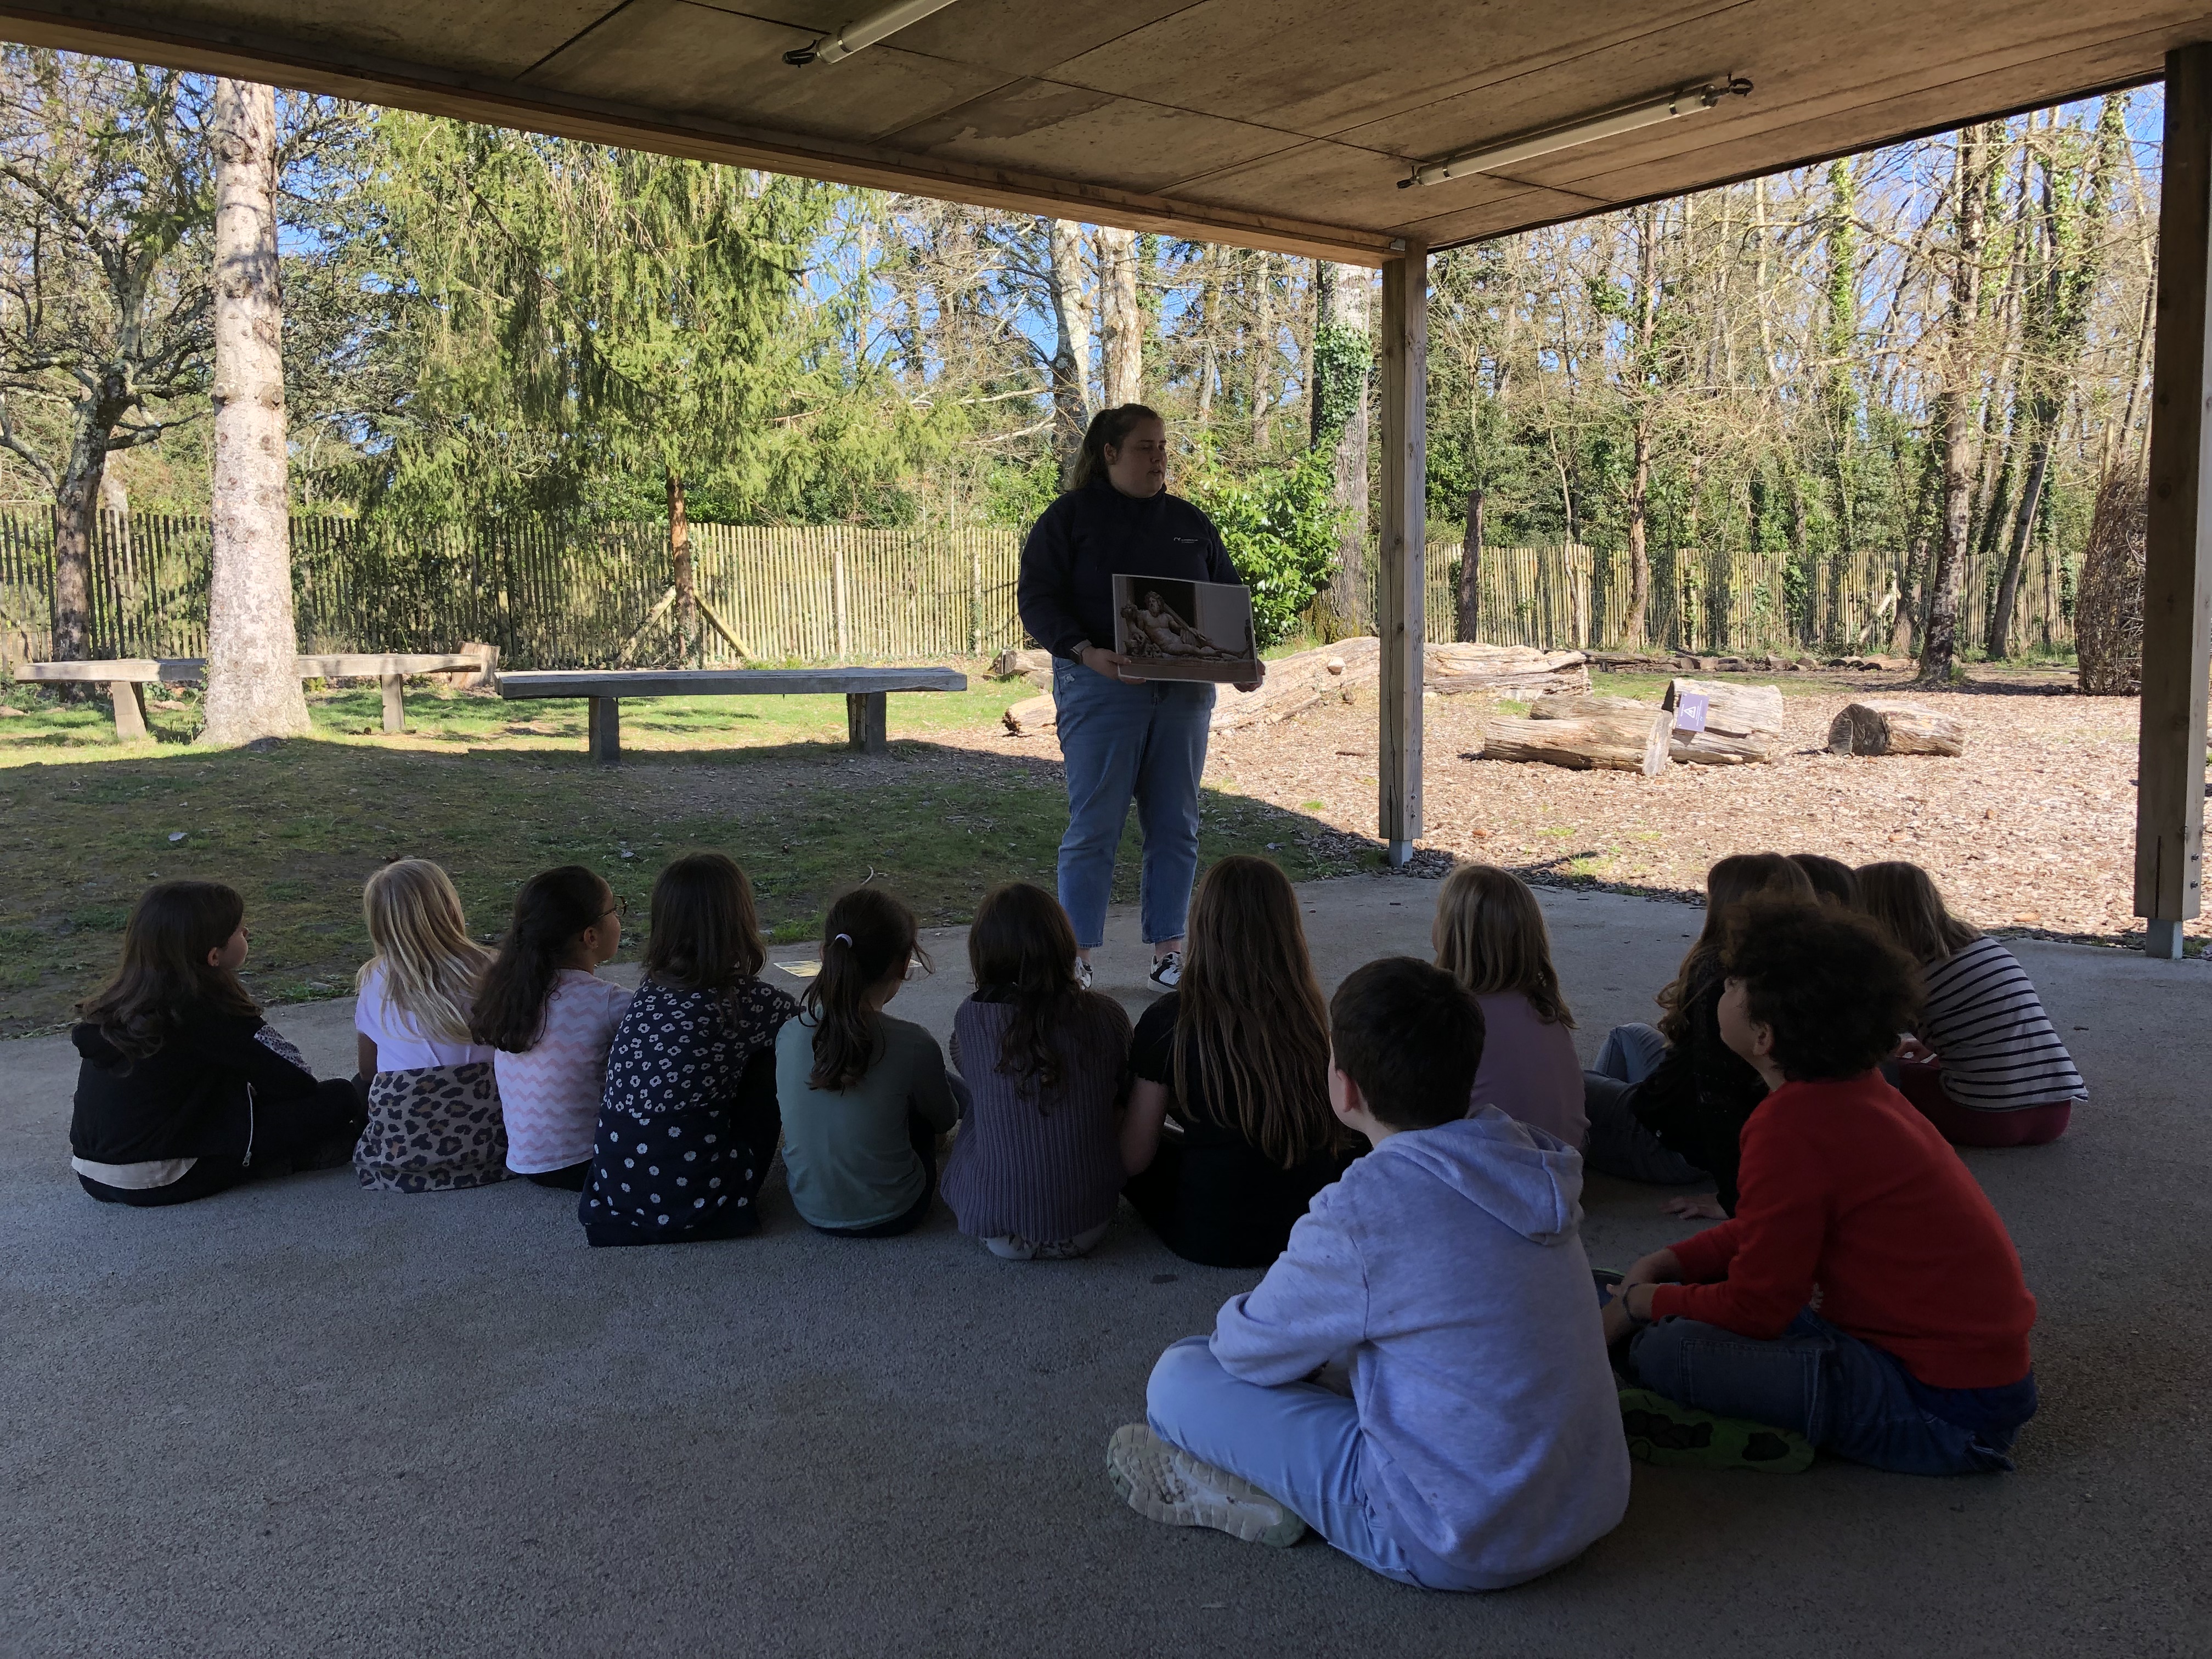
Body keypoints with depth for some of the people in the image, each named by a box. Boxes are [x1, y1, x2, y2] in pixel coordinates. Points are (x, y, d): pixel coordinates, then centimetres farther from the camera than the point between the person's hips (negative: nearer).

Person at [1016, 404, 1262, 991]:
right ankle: (1076, 958, 6)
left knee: (1175, 827, 6)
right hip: (1102, 688, -4)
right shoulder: (1070, 517, 1)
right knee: (1094, 827, -3)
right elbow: (1037, 598, -6)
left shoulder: (1190, 522, 15)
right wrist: (1086, 652, -22)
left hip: (1185, 694, 5)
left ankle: (1169, 952, 16)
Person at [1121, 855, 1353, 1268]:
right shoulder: (1317, 1016, -10)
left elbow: (1133, 1159, -11)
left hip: (1212, 1239, -5)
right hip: (1318, 1228, 5)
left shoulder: (1170, 1021, -18)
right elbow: (1334, 1136, 5)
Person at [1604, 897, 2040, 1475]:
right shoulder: (1858, 1091, 8)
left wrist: (1640, 1302, -1)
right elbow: (1758, 1234, 19)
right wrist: (1659, 1266, 9)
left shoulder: (1792, 1125, -23)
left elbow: (1754, 1308, -16)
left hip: (1944, 1408, -10)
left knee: (1662, 1352, -24)